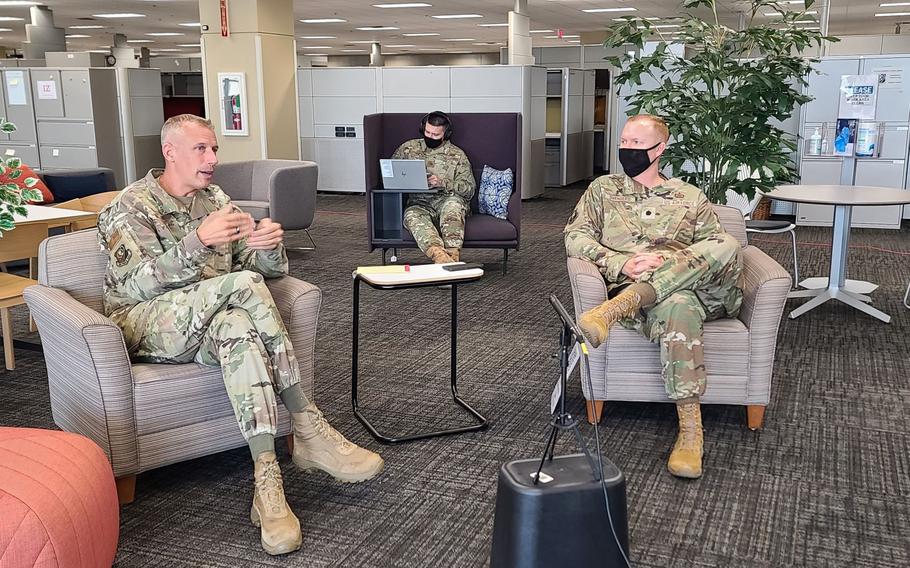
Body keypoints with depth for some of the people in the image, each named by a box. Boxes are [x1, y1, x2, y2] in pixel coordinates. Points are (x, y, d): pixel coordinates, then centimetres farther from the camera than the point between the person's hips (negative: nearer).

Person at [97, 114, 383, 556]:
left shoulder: (216, 200, 15)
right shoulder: (131, 206, -2)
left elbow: (264, 268, 9)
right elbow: (135, 284, -18)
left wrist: (269, 247, -17)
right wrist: (198, 240, -32)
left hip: (210, 324, 4)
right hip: (147, 325, -4)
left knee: (238, 328, -36)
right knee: (244, 284, -32)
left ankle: (267, 482, -41)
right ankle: (308, 428, -30)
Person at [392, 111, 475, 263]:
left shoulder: (457, 155, 12)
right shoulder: (409, 148, 18)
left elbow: (469, 188, 7)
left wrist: (443, 183, -9)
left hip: (447, 200, -1)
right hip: (418, 203, 1)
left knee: (454, 202, -38)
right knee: (412, 215, -36)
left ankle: (452, 255, -52)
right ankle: (439, 255, -61)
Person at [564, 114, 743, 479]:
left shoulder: (690, 196, 22)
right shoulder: (603, 189, 21)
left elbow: (715, 247, 9)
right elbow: (574, 237, 8)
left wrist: (667, 261, -11)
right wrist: (622, 264, -9)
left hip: (696, 286, 2)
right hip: (628, 287, -2)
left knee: (728, 245, -32)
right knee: (677, 306, -41)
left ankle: (613, 311, -41)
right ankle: (690, 430, -40)